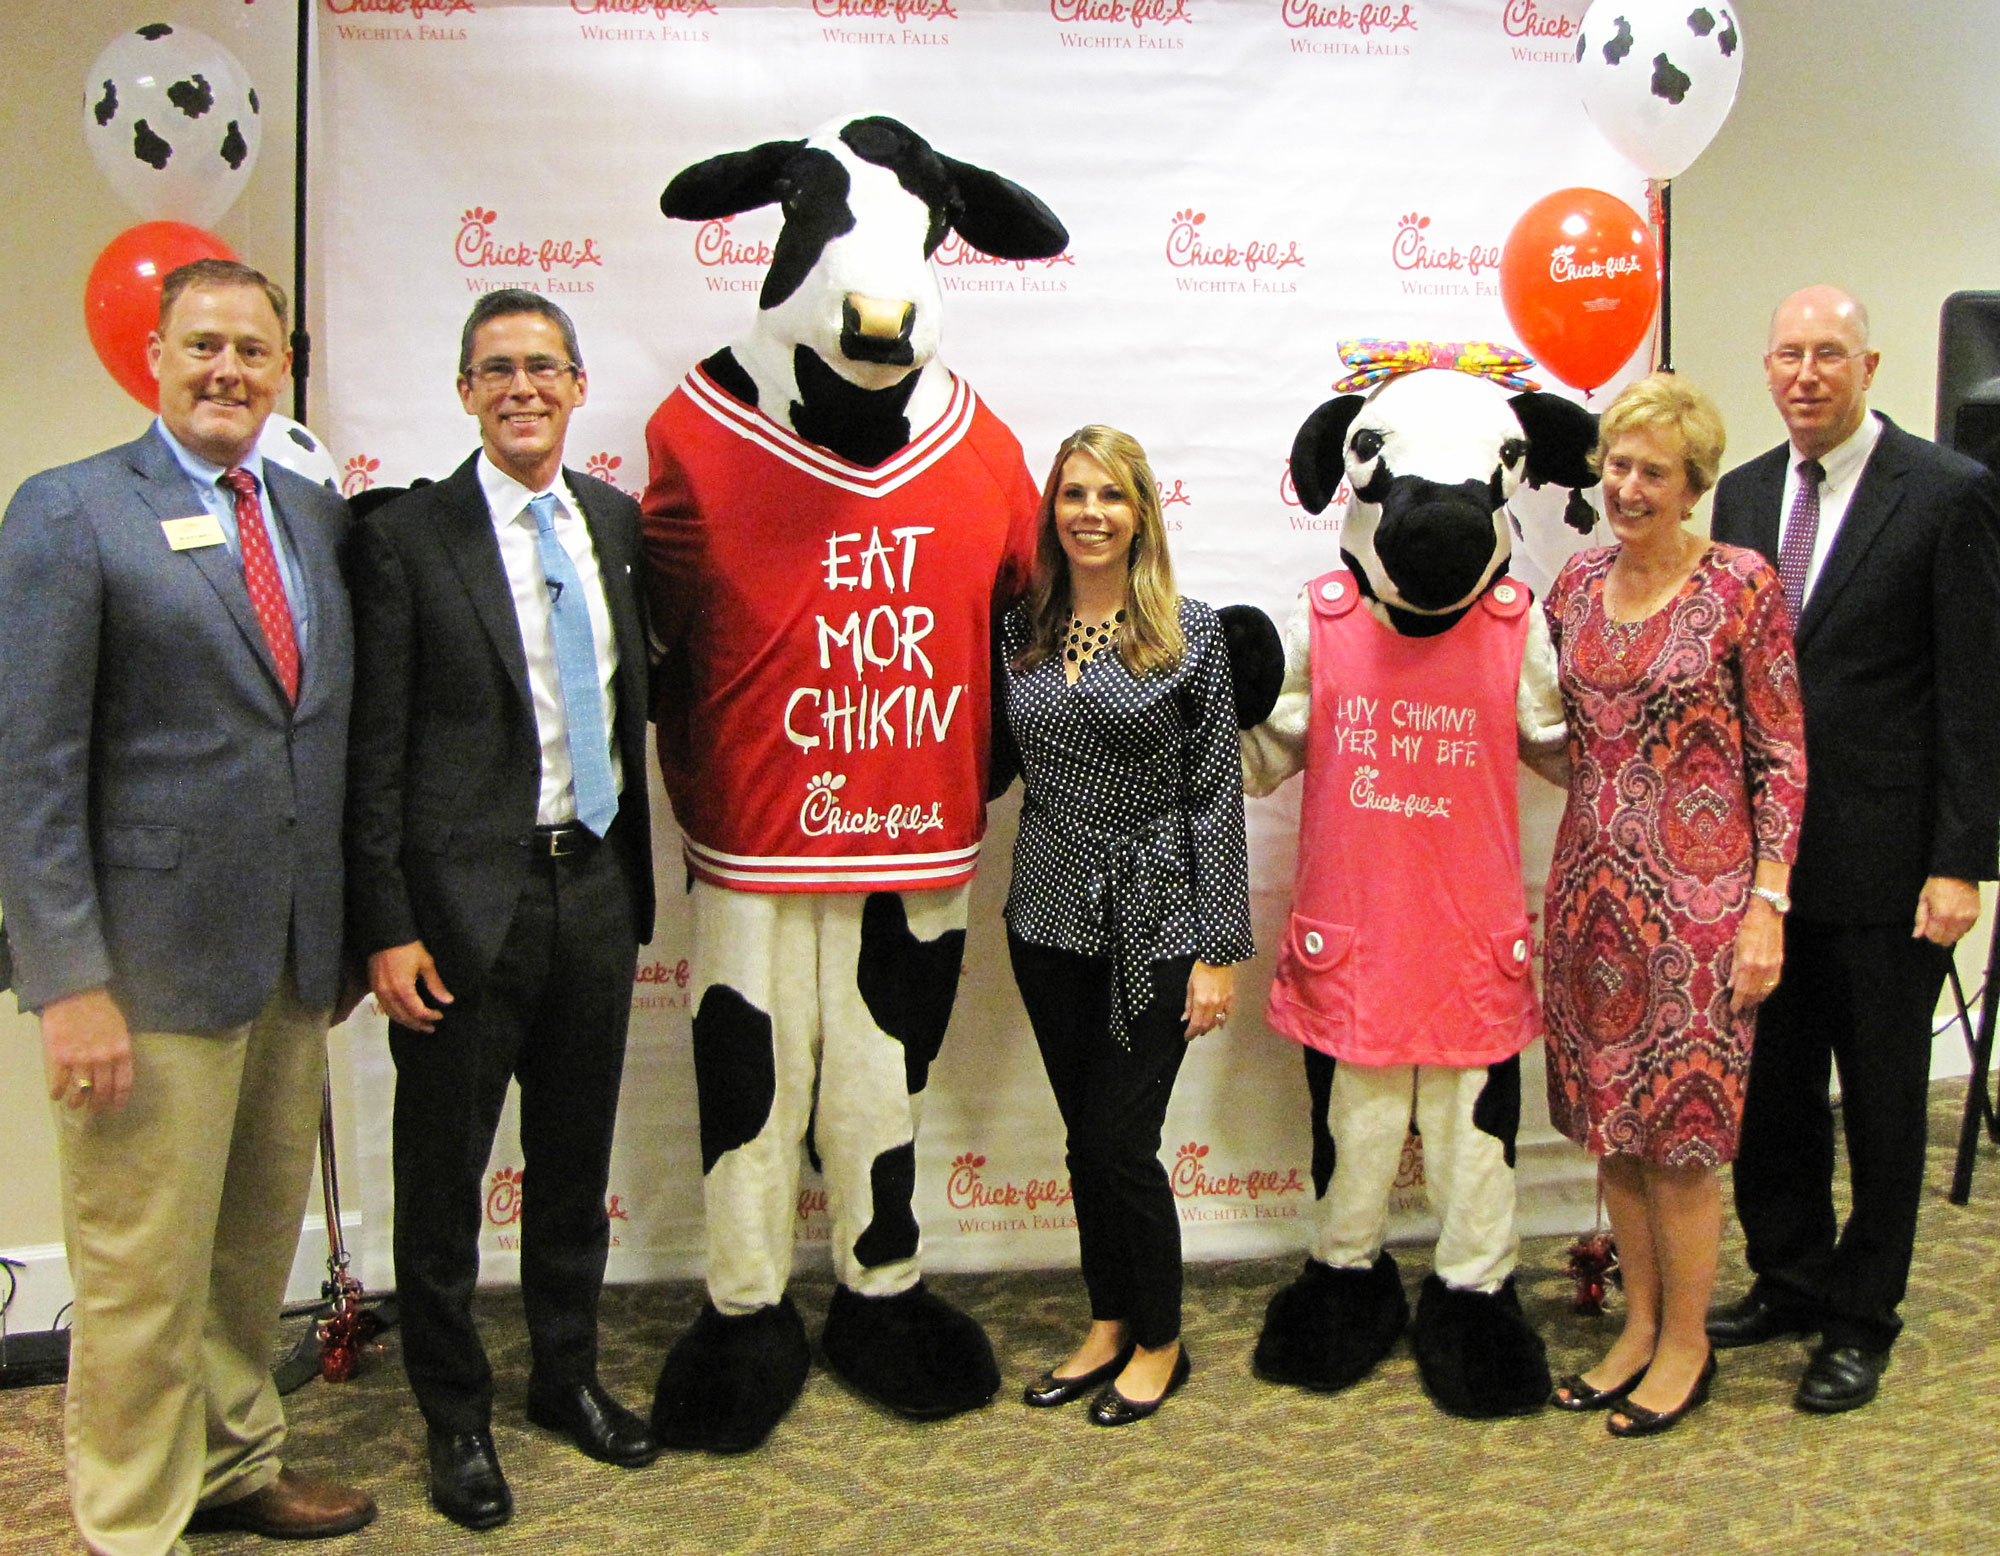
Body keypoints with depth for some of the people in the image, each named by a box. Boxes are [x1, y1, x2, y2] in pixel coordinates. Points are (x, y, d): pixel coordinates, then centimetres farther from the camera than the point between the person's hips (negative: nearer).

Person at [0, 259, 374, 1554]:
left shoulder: (318, 515, 10)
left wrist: (359, 920, 10)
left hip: (296, 958, 6)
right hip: (152, 960, -6)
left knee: (259, 1245, 19)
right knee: (143, 1266, 5)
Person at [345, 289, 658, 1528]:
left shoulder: (619, 522, 7)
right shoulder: (407, 536, -7)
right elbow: (376, 751, -8)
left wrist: (634, 881, 11)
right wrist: (386, 927, -12)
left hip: (595, 883, 5)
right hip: (465, 900, -4)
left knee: (576, 1157, 17)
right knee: (446, 1171, 8)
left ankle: (569, 1376, 37)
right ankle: (457, 1414, 28)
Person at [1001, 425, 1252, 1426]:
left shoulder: (1188, 631, -5)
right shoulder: (1020, 630, 6)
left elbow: (1217, 792, -6)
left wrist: (1219, 948, -8)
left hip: (1152, 919, -4)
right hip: (1049, 913, 4)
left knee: (1121, 1139, 0)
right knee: (1085, 1136, 13)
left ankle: (1160, 1343, 22)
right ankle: (1108, 1326, 31)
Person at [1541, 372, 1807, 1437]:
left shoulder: (1742, 589, -8)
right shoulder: (1577, 583, 7)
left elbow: (1783, 760, -7)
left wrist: (1766, 905, -12)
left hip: (1696, 891, -5)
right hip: (1591, 885, 5)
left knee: (1678, 1125, 3)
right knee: (1608, 1120, 13)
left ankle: (1687, 1344, 21)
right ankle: (1639, 1323, 30)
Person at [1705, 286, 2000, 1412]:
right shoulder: (1743, 495, 9)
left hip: (1886, 864, -5)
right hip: (1765, 852, 5)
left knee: (1883, 1099, 9)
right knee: (1772, 1088, 14)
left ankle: (1862, 1321, 24)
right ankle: (1790, 1279, 33)